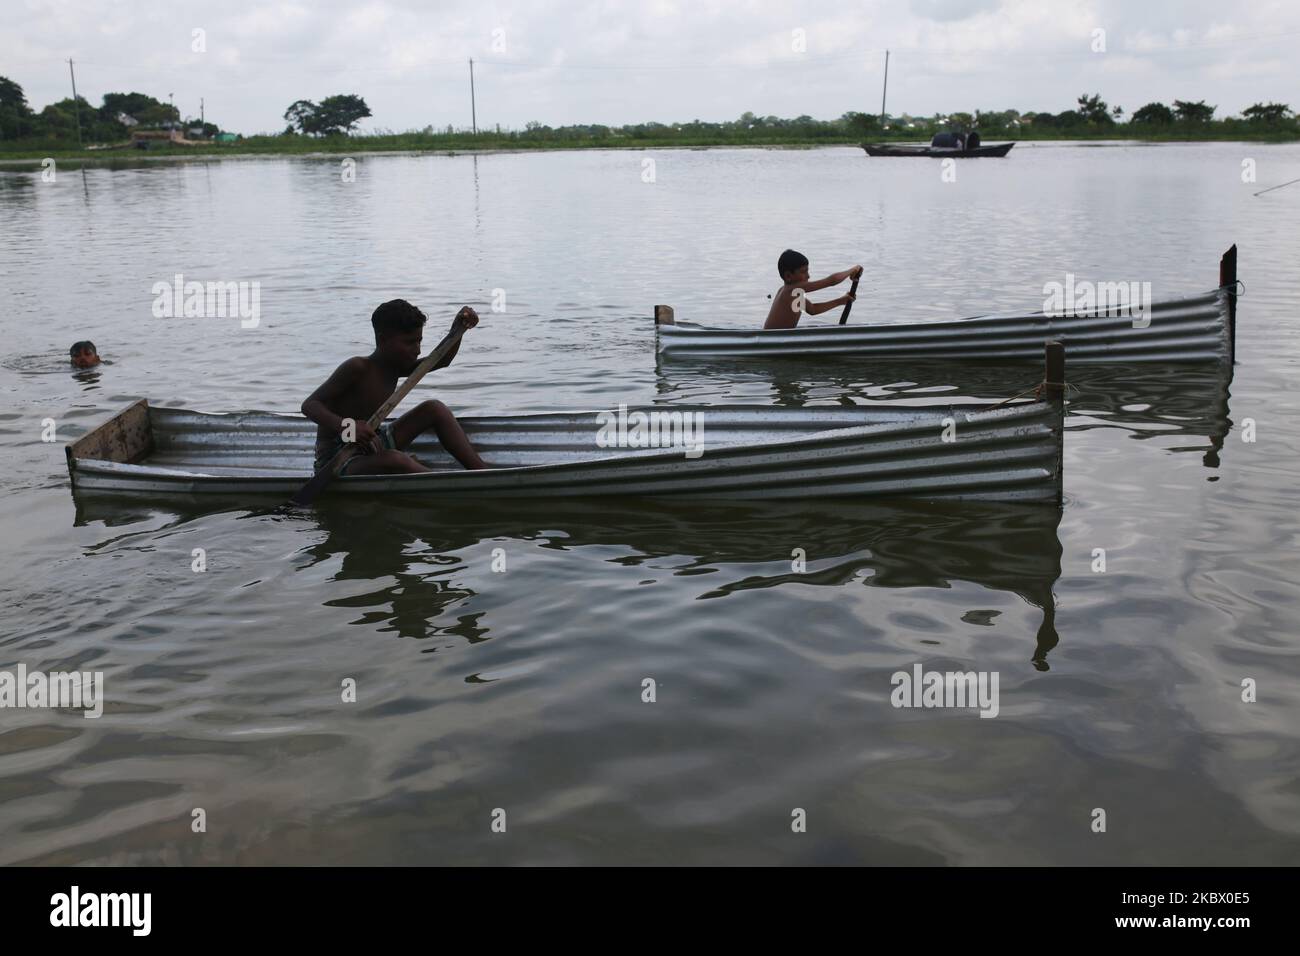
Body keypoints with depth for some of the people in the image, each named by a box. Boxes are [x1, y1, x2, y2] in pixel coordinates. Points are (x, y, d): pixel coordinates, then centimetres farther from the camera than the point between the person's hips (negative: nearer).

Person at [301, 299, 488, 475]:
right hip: (338, 458, -9)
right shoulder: (357, 368, -19)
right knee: (396, 461, -40)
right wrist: (344, 424, -42)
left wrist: (458, 327, -9)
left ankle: (481, 470, -1)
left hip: (374, 446, 9)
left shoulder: (394, 368, 5)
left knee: (435, 409, 4)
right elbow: (309, 405, -23)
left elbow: (442, 360, 8)